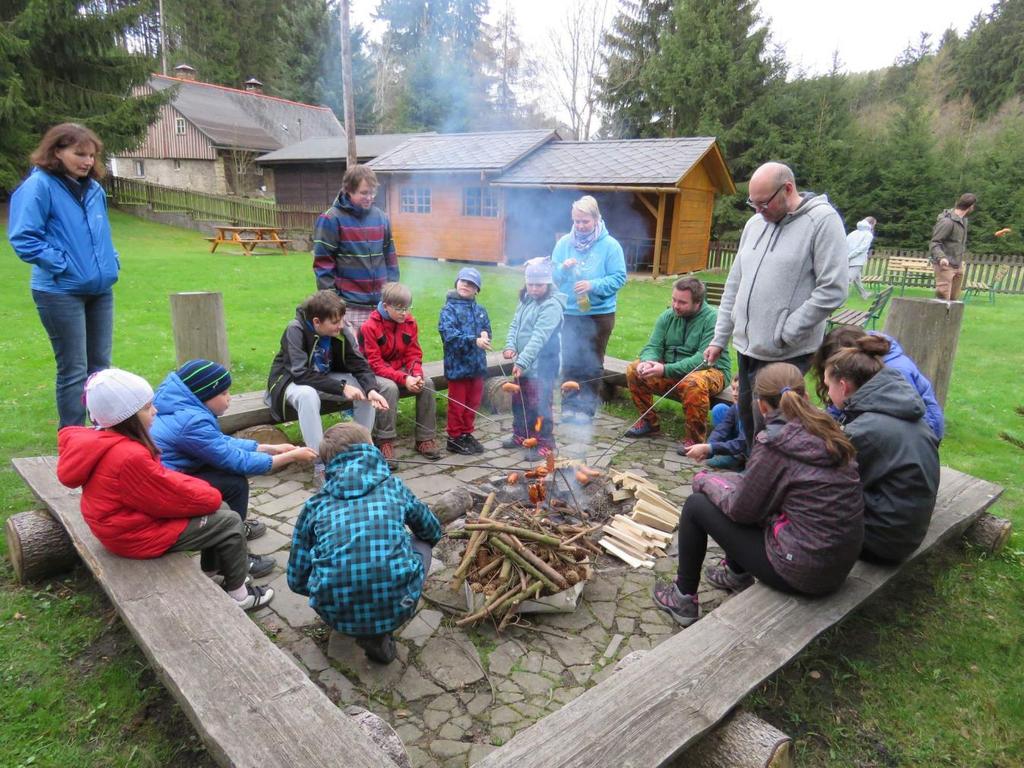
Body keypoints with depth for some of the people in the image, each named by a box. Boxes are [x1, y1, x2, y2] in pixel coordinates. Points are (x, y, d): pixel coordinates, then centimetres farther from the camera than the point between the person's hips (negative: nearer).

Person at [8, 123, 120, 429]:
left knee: (100, 365, 13)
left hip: (100, 288, 6)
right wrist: (62, 265, -15)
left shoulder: (94, 188, 10)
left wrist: (111, 259, 10)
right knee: (74, 370, -2)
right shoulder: (39, 185, -10)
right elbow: (23, 238, -14)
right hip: (61, 292, -6)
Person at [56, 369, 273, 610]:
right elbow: (175, 496, -23)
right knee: (230, 522, -3)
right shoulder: (129, 457, -32)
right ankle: (237, 594, 13)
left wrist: (200, 488, -2)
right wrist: (209, 494, -6)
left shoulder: (103, 441, 0)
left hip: (129, 519, 10)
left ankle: (211, 570, 31)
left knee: (219, 509, 15)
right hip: (139, 535, -10)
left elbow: (161, 479, 7)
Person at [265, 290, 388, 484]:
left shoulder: (341, 331, -14)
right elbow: (301, 373, -34)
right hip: (291, 381, -5)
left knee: (366, 390, -17)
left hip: (325, 378, 5)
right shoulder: (295, 330, -28)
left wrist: (371, 389, -34)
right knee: (308, 395, -39)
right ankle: (320, 468, -33)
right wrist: (341, 387, -38)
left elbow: (359, 364, -14)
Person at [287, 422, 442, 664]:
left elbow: (297, 580, 14)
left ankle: (363, 629, 14)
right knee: (422, 542, 27)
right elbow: (433, 532, 29)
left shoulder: (315, 504, 11)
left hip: (338, 615, 2)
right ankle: (379, 634, 12)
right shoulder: (393, 485, 12)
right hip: (397, 606, -2)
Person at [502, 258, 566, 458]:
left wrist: (522, 361, -32)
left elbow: (540, 336, -26)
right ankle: (521, 435, 38)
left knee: (539, 405, -2)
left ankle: (544, 444, 12)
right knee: (519, 401, 20)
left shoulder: (552, 305, -17)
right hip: (523, 363, 8)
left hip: (541, 365, -8)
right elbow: (515, 325, 10)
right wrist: (510, 345, -9)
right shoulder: (525, 300, 10)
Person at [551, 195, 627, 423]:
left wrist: (593, 285, -24)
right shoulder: (564, 243, 2)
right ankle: (569, 405, 22)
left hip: (599, 314, -2)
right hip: (569, 313, 3)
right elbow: (552, 276, 4)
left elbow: (619, 278, -11)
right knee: (569, 361, 9)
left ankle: (586, 408, 20)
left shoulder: (610, 245, -7)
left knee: (592, 364, 8)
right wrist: (563, 268, -18)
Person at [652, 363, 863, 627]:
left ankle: (684, 598, 21)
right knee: (737, 488, 22)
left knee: (696, 505, 6)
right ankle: (738, 573, 39)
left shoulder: (774, 443, -20)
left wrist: (705, 481, 6)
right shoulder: (829, 432, 2)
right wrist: (722, 480, 15)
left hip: (802, 573, -7)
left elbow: (741, 509, -10)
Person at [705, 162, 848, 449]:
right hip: (746, 347, 7)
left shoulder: (823, 221, -9)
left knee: (766, 430, -5)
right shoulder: (755, 223, 11)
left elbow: (832, 290, -15)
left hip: (785, 354, -7)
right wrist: (720, 338, 13)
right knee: (747, 420, 15)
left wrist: (784, 335, -14)